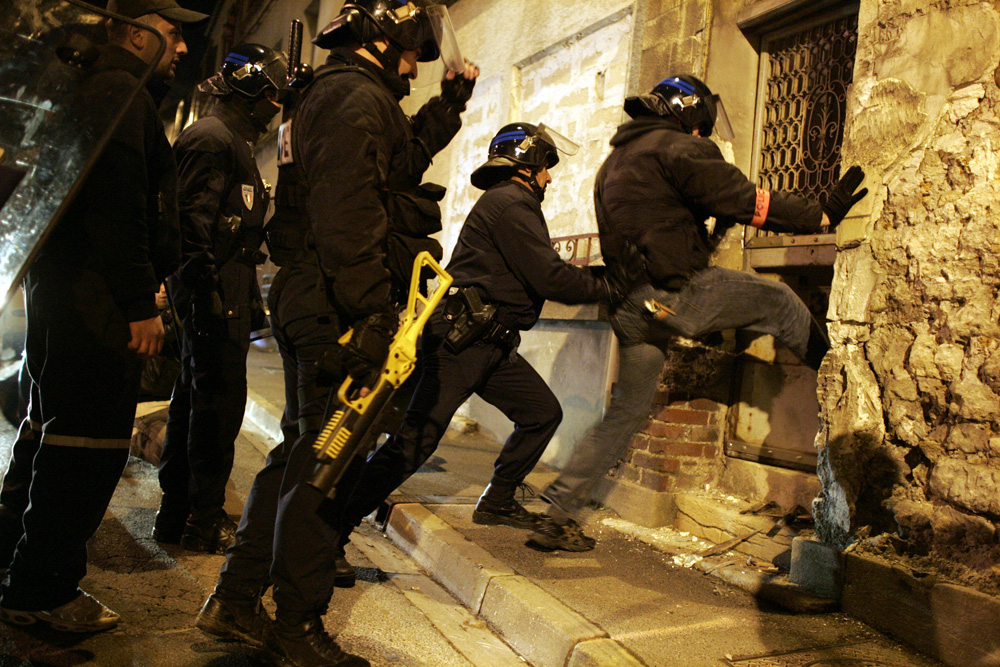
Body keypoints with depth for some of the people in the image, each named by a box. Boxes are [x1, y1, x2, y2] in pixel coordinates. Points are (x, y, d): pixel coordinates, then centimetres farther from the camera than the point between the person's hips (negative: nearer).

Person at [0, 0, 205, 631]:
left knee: (54, 425, 20)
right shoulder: (121, 93, -10)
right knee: (90, 441, -6)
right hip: (98, 296, -11)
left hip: (64, 288, 11)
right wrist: (141, 305, -22)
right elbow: (118, 209, -21)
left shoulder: (98, 90, 24)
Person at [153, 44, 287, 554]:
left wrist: (249, 297, 22)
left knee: (195, 398, 13)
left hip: (221, 294, 11)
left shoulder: (234, 143, 24)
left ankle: (177, 514, 23)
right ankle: (203, 523, 2)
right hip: (216, 294, -11)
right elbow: (192, 221, -19)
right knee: (219, 403, -7)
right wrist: (207, 291, -24)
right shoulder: (212, 137, -9)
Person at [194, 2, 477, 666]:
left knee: (302, 451, 16)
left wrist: (448, 106, 30)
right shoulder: (359, 97, -10)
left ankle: (236, 599, 24)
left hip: (304, 304, 11)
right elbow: (349, 215, -22)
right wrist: (374, 315, -25)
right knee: (326, 461, -3)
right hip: (336, 307, -11)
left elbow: (398, 162, 31)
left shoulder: (325, 94, 23)